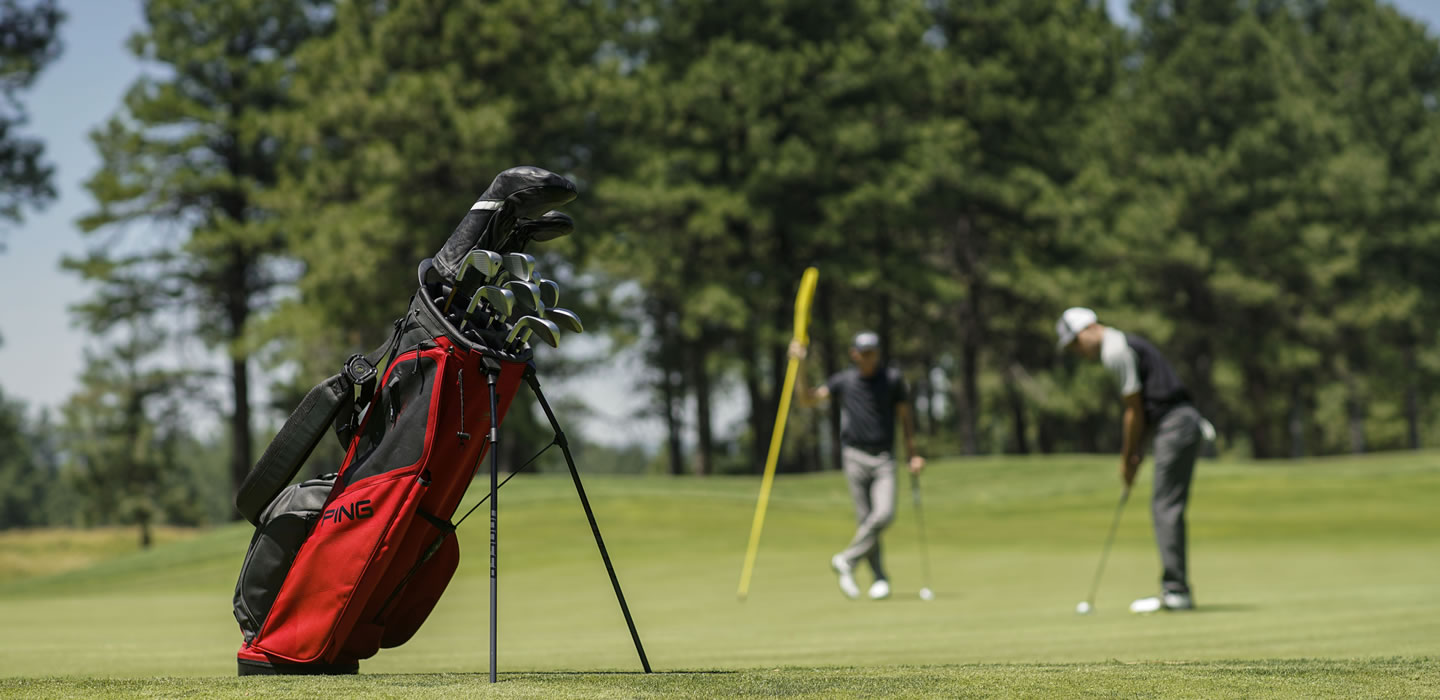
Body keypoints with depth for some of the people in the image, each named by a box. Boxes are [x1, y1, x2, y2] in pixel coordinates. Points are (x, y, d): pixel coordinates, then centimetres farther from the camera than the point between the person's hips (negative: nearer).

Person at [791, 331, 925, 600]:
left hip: (883, 459, 0)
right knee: (865, 518, -3)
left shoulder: (893, 378, 5)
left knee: (884, 514, -17)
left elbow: (905, 416, 9)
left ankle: (847, 560, -2)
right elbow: (808, 398, -2)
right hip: (854, 456, 0)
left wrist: (912, 454, 3)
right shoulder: (843, 380, 5)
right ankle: (880, 578, 6)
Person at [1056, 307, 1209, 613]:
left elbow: (1135, 410, -10)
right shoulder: (1123, 345, 21)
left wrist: (1127, 458, -1)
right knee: (1166, 508, 11)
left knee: (1166, 508, -10)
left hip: (1175, 426, -10)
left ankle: (1176, 590, -11)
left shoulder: (1116, 350, -10)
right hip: (1184, 425, 10)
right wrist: (1135, 451, 13)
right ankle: (1176, 587, 13)